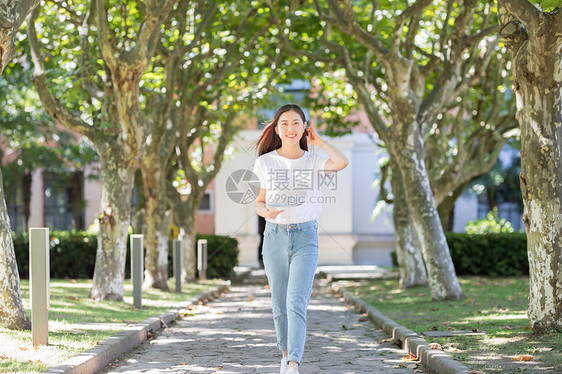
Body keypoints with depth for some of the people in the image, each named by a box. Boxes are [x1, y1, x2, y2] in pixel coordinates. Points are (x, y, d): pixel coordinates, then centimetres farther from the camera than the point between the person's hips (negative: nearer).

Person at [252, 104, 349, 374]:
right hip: (275, 237, 2)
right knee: (279, 305, 9)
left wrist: (318, 142, -5)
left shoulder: (314, 162, 0)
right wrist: (266, 212, -11)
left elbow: (342, 162, -21)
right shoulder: (265, 162, 6)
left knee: (297, 303, -16)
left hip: (305, 237, -2)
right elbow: (260, 201, 14)